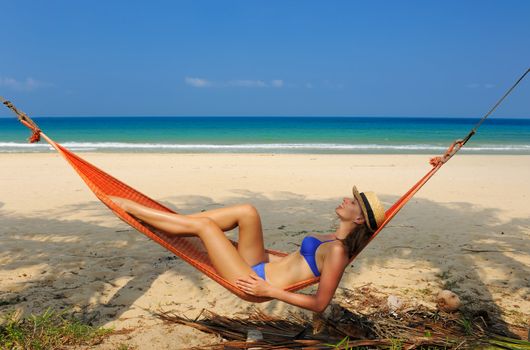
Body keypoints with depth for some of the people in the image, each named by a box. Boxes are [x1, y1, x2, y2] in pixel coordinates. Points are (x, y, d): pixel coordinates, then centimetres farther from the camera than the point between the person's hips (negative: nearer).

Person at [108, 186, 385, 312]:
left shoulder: (337, 250, -20)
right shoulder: (334, 239, 7)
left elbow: (320, 304, -22)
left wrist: (270, 291, -21)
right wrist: (265, 254, 24)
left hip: (255, 281, -9)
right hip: (260, 266, 9)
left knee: (205, 225, -11)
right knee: (247, 212, -3)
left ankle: (129, 207, 4)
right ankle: (180, 221, 7)